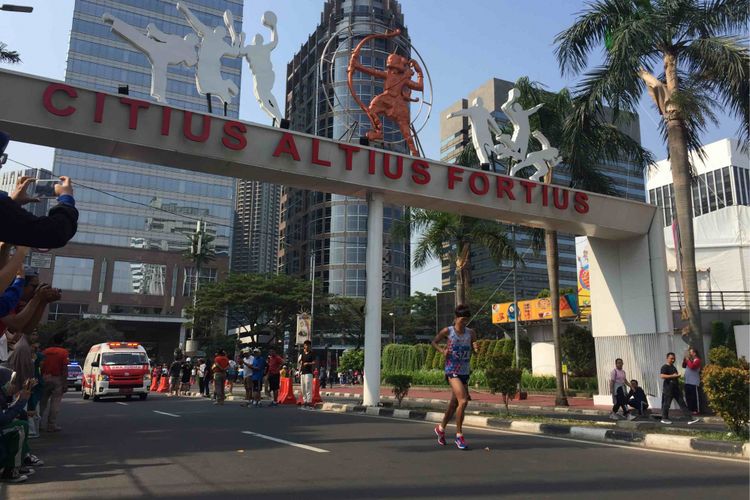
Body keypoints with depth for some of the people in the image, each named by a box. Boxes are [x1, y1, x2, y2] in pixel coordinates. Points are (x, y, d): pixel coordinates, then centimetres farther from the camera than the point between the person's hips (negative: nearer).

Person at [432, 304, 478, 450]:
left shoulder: (471, 333, 5)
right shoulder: (447, 331, -4)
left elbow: (475, 350, 7)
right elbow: (434, 342, 9)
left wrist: (476, 348, -15)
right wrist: (442, 351, -8)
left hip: (465, 371, 5)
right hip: (452, 371, -5)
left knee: (454, 403, 14)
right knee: (463, 401, -18)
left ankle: (441, 428, 37)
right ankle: (459, 435, -3)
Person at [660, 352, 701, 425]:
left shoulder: (673, 367, 19)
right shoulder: (664, 367, -10)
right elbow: (662, 376, -24)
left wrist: (678, 375, 15)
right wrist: (672, 376, -23)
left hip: (676, 387, 9)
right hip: (668, 388, -9)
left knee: (682, 403, 5)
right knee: (667, 403, 0)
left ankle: (690, 418, 4)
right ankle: (664, 418, 12)